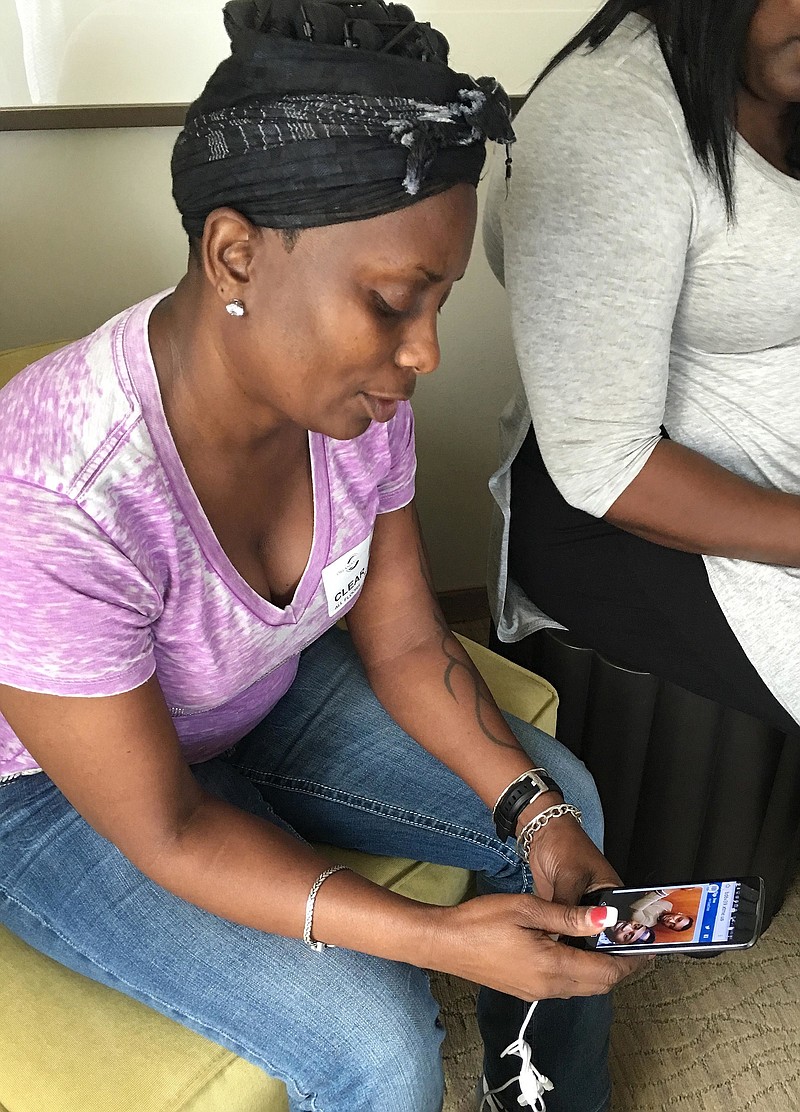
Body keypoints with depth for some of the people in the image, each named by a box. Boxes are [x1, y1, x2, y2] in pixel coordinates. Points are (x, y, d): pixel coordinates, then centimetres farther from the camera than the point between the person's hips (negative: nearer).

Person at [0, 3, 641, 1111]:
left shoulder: (353, 392, -17)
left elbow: (406, 644, -5)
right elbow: (163, 831, -27)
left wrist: (533, 809, -18)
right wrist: (435, 937, -32)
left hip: (272, 692, 6)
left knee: (566, 803, 2)